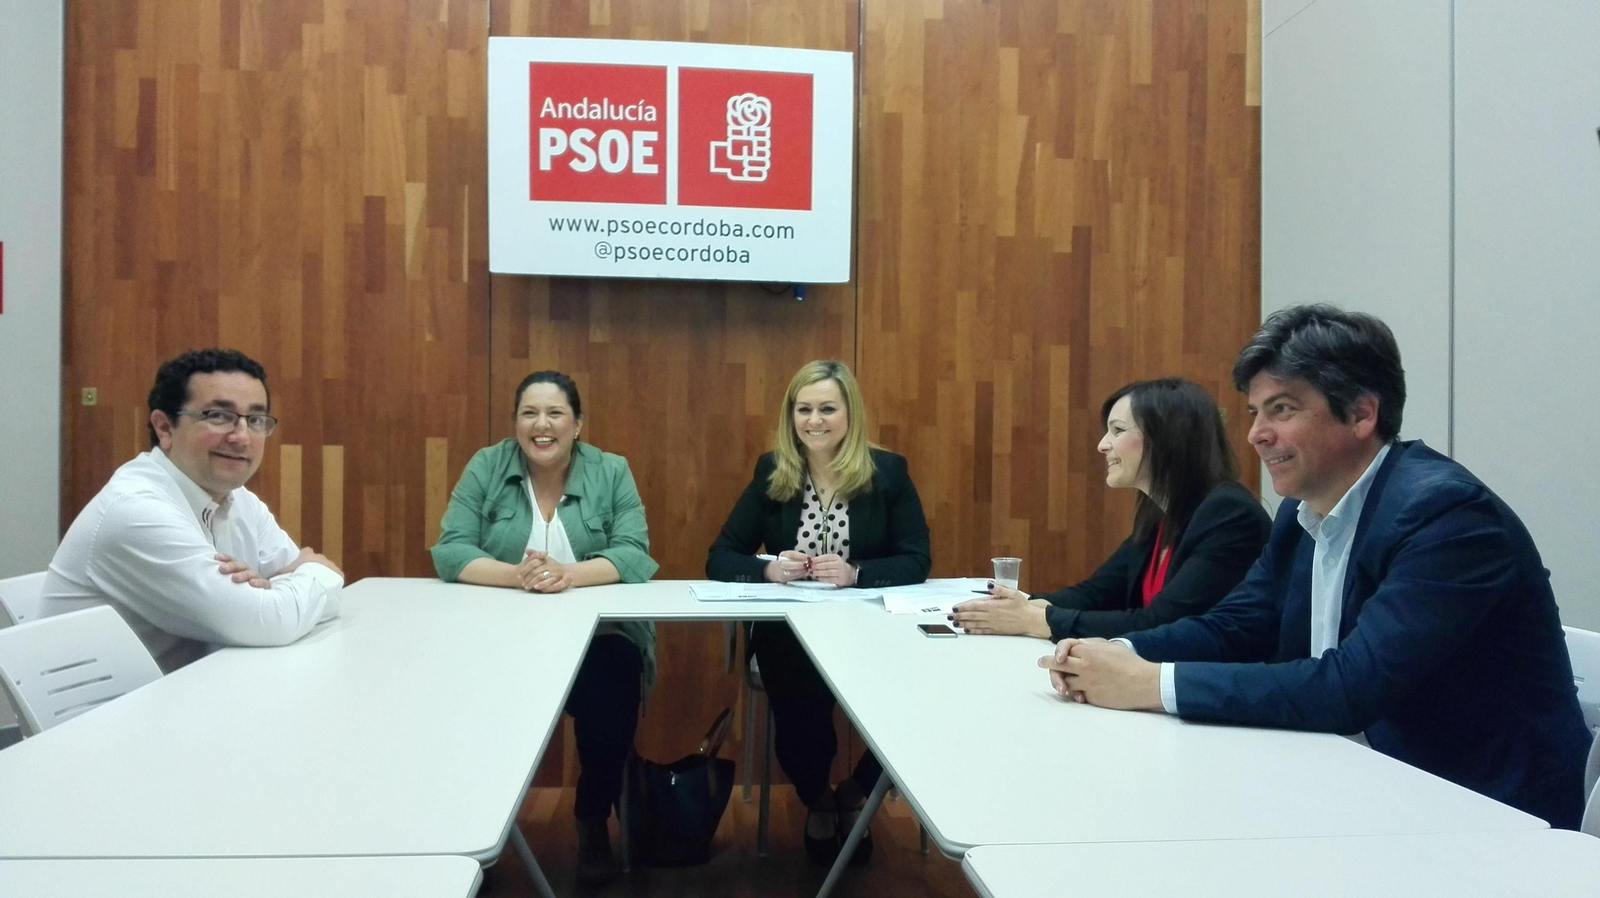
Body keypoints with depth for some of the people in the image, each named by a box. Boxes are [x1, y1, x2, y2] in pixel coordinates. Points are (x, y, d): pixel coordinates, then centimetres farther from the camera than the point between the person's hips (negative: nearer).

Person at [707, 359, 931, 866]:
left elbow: (917, 561, -5)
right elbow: (720, 559, 3)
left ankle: (855, 793, 10)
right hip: (787, 633, 0)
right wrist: (769, 569, -18)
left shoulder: (887, 471, 1)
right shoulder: (770, 472, 4)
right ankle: (817, 800, 9)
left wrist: (855, 573, -23)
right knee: (798, 703, -29)